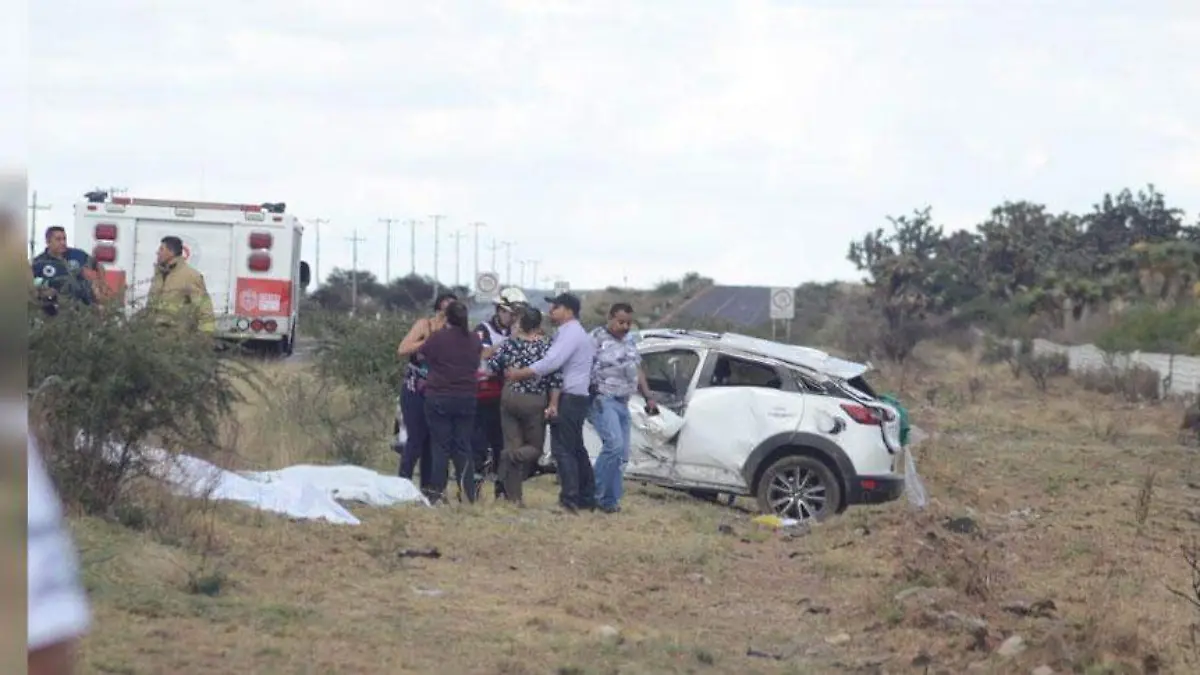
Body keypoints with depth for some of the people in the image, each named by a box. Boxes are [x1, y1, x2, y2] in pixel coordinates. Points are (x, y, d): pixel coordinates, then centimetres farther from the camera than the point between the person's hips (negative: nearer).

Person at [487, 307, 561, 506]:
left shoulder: (510, 343, -3)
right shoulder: (547, 346, -9)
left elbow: (491, 365, 2)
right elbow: (555, 378, -13)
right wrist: (553, 405, -5)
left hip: (510, 398, 3)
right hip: (534, 401, -3)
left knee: (512, 445, 8)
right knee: (535, 447, 12)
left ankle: (513, 495, 4)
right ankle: (514, 455, -22)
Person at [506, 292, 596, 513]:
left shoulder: (569, 333, -12)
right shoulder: (577, 333, 22)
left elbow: (550, 363, -23)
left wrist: (519, 374, -19)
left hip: (568, 398, -11)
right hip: (577, 397, 11)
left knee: (563, 449, -12)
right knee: (576, 449, 14)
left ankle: (569, 499, -16)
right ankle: (587, 499, 18)